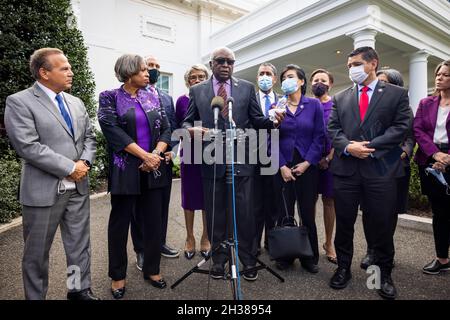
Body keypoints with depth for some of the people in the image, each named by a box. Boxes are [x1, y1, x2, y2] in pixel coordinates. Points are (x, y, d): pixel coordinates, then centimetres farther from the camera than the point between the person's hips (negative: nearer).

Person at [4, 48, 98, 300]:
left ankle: (80, 290, 33)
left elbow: (89, 137, 11)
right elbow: (28, 147, -17)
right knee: (37, 253, 12)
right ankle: (36, 297, 32)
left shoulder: (76, 103, 12)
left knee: (80, 246, 15)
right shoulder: (19, 102, -8)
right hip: (44, 191, -5)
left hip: (78, 188, 6)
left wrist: (85, 162, -8)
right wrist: (70, 168, -16)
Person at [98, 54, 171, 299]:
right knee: (120, 222, 8)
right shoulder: (110, 97, 0)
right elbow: (113, 130, -12)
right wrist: (145, 155, -16)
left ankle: (152, 269, 27)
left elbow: (166, 128, 5)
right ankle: (117, 275, 25)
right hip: (125, 171, -3)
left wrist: (156, 155, -11)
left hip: (154, 169, 4)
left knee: (154, 221, 9)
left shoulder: (152, 97, 11)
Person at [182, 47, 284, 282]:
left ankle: (248, 259, 24)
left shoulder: (247, 87, 9)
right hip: (211, 160, 1)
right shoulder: (197, 90, 10)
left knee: (245, 212, 5)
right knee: (215, 213, 11)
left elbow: (257, 120, 8)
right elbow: (188, 121, 9)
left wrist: (272, 121, -13)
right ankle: (218, 258, 30)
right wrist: (190, 129, -14)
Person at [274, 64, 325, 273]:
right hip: (283, 167, 1)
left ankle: (310, 258, 23)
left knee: (308, 214, 7)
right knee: (284, 214, 6)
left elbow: (319, 136, -1)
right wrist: (282, 166, -8)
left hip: (307, 167, 0)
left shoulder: (314, 105, 3)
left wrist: (307, 162, -9)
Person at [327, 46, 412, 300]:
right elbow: (333, 129, 6)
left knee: (383, 226, 6)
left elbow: (402, 127, -4)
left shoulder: (397, 94, 7)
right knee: (344, 224, 10)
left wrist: (370, 147, -14)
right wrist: (348, 146, -13)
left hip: (381, 169, -2)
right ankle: (343, 268, 28)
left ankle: (384, 274, 27)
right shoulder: (340, 98, 14)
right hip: (346, 168, 2)